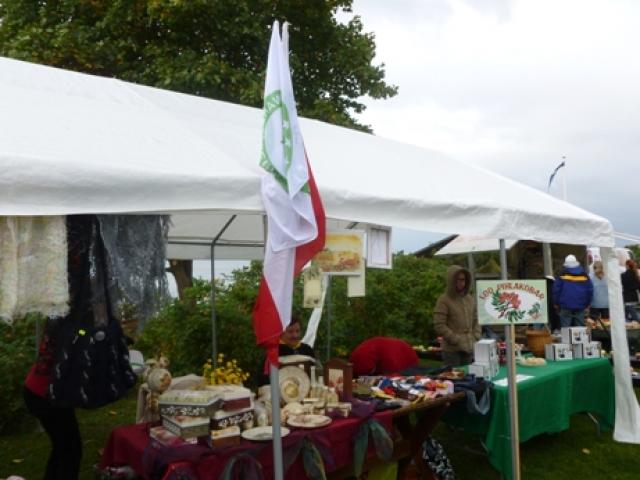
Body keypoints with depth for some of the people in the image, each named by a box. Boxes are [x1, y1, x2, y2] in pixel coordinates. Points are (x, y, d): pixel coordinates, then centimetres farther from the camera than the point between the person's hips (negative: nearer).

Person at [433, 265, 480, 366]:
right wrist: (456, 340, -14)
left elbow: (475, 321, 17)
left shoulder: (470, 299, 10)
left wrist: (476, 338, 4)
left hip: (469, 348, 6)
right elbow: (439, 326, -14)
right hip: (452, 349, -6)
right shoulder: (444, 300, -10)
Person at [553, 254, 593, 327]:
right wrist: (587, 304, 15)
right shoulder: (584, 275, 7)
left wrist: (557, 303, 7)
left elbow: (556, 289, -3)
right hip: (580, 307, 3)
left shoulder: (562, 275, -2)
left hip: (566, 307, -3)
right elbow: (590, 290, 7)